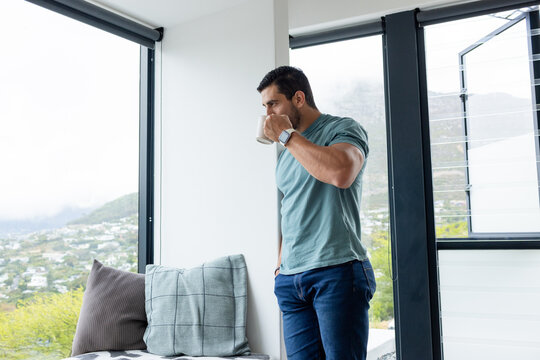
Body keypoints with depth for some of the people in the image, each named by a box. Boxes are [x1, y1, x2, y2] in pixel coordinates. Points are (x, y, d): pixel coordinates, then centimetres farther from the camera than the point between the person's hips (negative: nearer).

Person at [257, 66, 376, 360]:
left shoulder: (343, 129, -1)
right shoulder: (287, 154, 22)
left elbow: (342, 173, -24)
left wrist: (287, 135, -13)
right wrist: (282, 265, 17)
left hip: (337, 272, -6)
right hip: (291, 280, 7)